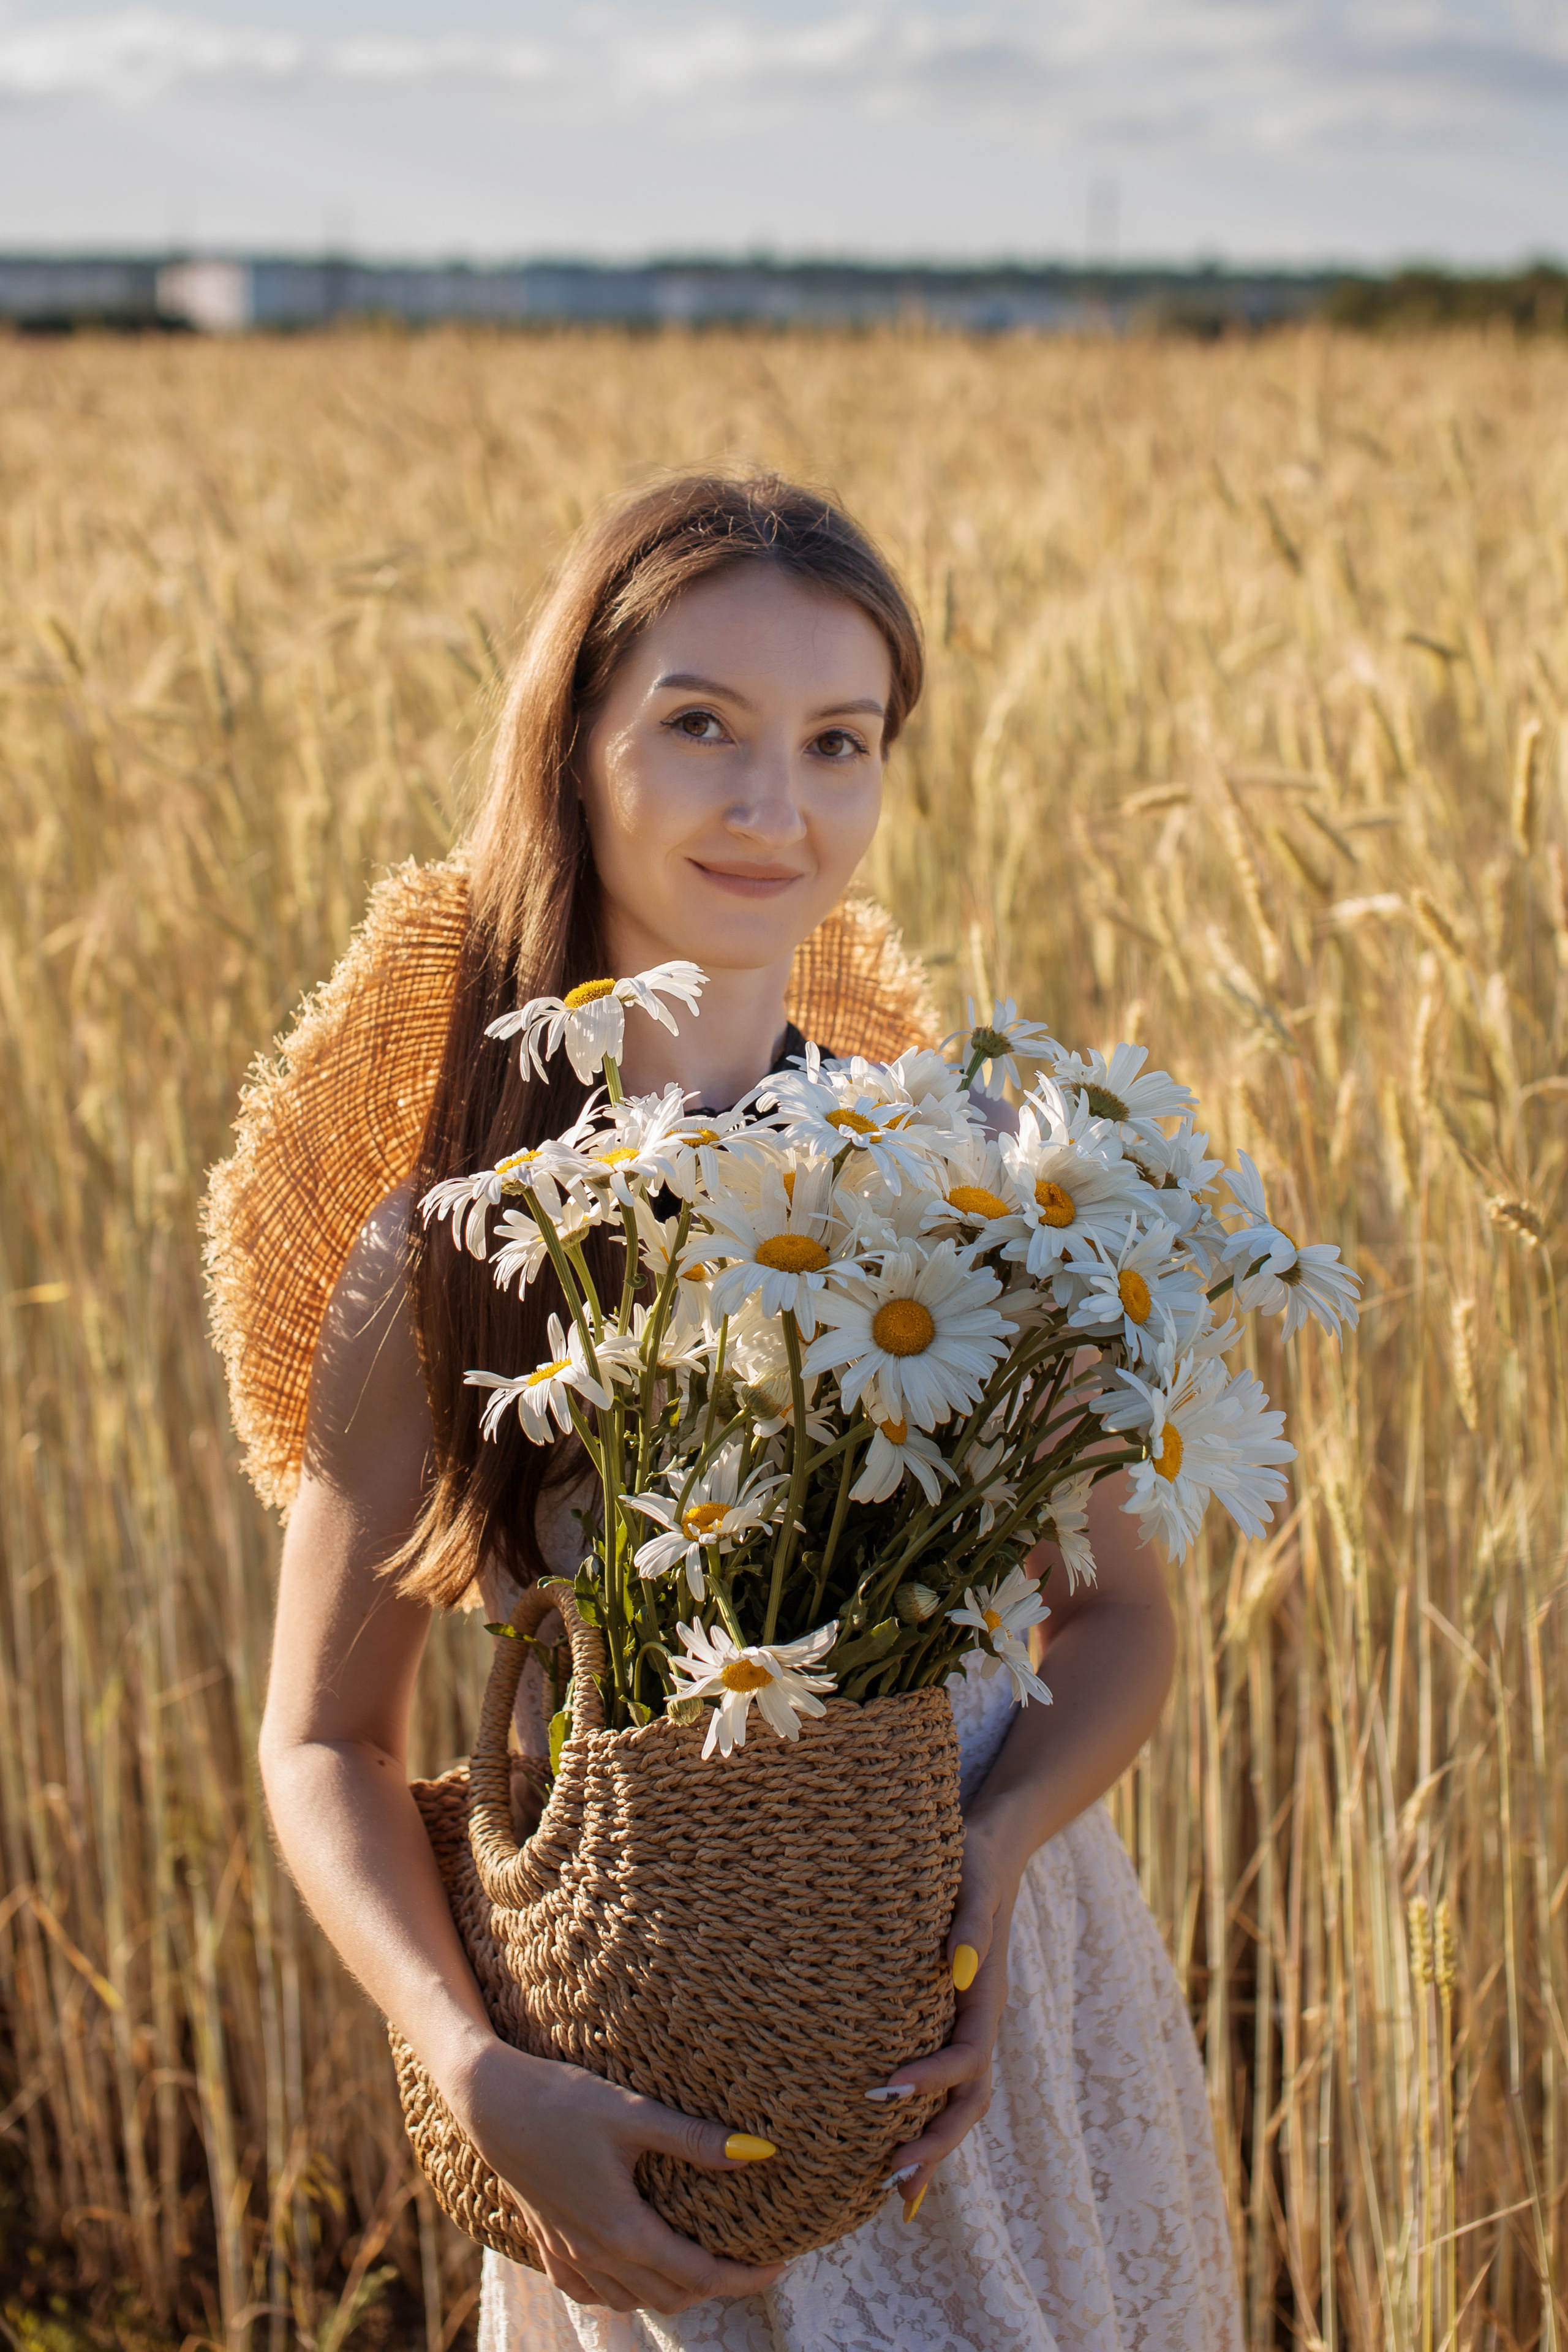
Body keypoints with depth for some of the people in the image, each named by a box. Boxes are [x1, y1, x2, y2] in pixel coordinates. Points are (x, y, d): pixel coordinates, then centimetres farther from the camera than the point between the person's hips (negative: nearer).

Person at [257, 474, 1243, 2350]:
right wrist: (482, 2079, -19)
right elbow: (326, 1738, -4)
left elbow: (1122, 1612, 3)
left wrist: (997, 1839, -17)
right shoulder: (435, 1250, -11)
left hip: (1018, 2012, 3)